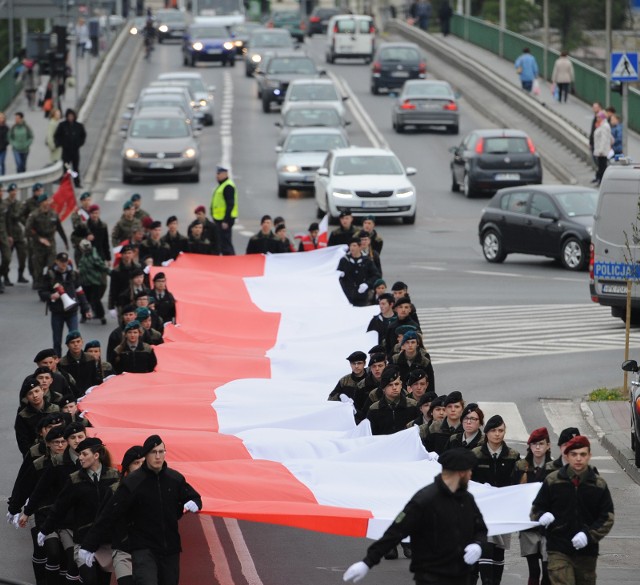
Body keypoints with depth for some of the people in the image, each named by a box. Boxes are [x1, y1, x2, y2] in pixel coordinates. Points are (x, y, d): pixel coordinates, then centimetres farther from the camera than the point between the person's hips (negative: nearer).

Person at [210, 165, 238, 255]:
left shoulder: (228, 187, -16)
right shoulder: (221, 185, 17)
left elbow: (230, 205, -21)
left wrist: (226, 221, -25)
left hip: (224, 220, -11)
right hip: (219, 219, 11)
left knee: (225, 243, -10)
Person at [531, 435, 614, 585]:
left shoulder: (599, 485, 3)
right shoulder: (552, 480, 0)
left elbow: (607, 518, 3)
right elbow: (536, 508, 8)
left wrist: (589, 535, -14)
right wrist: (542, 516, -17)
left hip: (587, 551, 2)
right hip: (559, 550, -2)